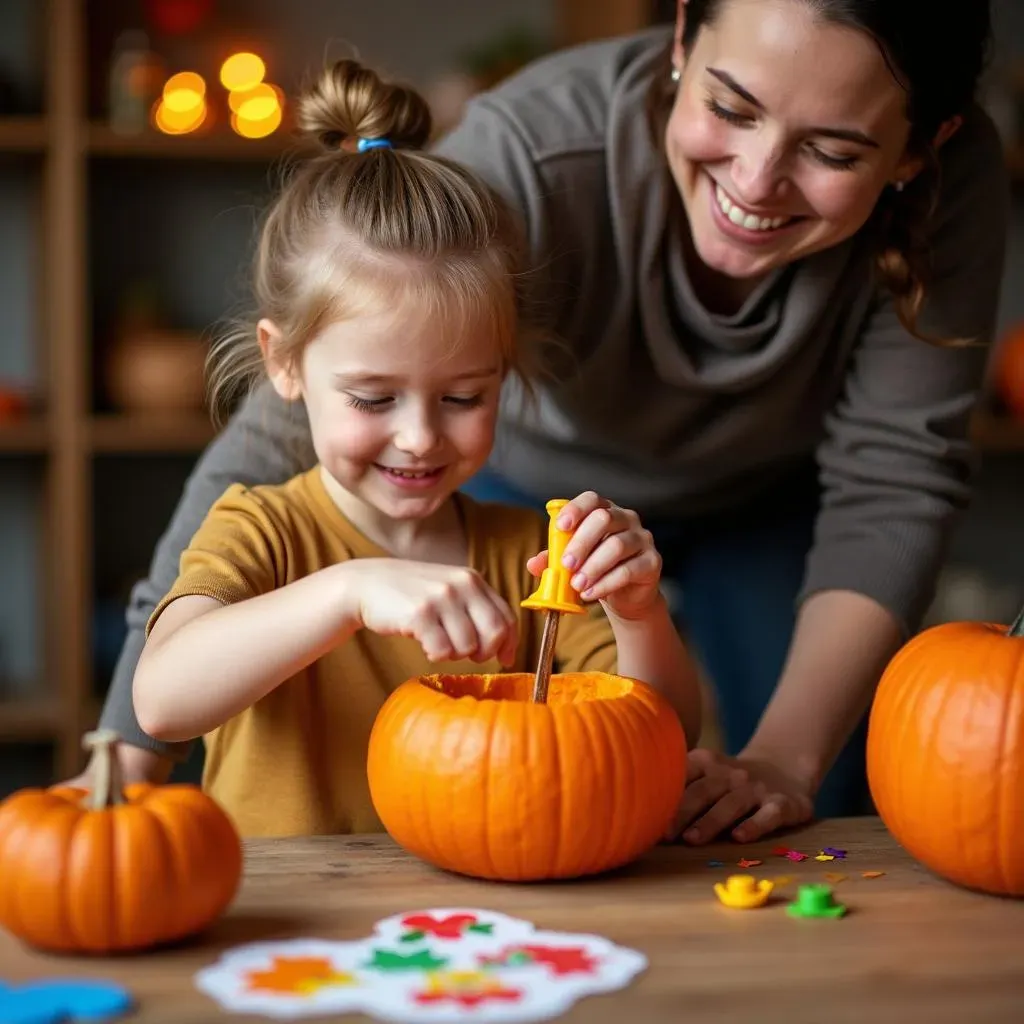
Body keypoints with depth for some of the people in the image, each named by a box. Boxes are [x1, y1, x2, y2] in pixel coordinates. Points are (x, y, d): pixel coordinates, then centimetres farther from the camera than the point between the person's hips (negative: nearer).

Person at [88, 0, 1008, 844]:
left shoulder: (955, 179, -33)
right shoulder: (529, 153, -42)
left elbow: (894, 477, -25)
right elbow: (273, 451, -43)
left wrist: (785, 759, -34)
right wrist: (128, 766, -49)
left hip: (768, 494, 2)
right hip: (535, 478, -1)